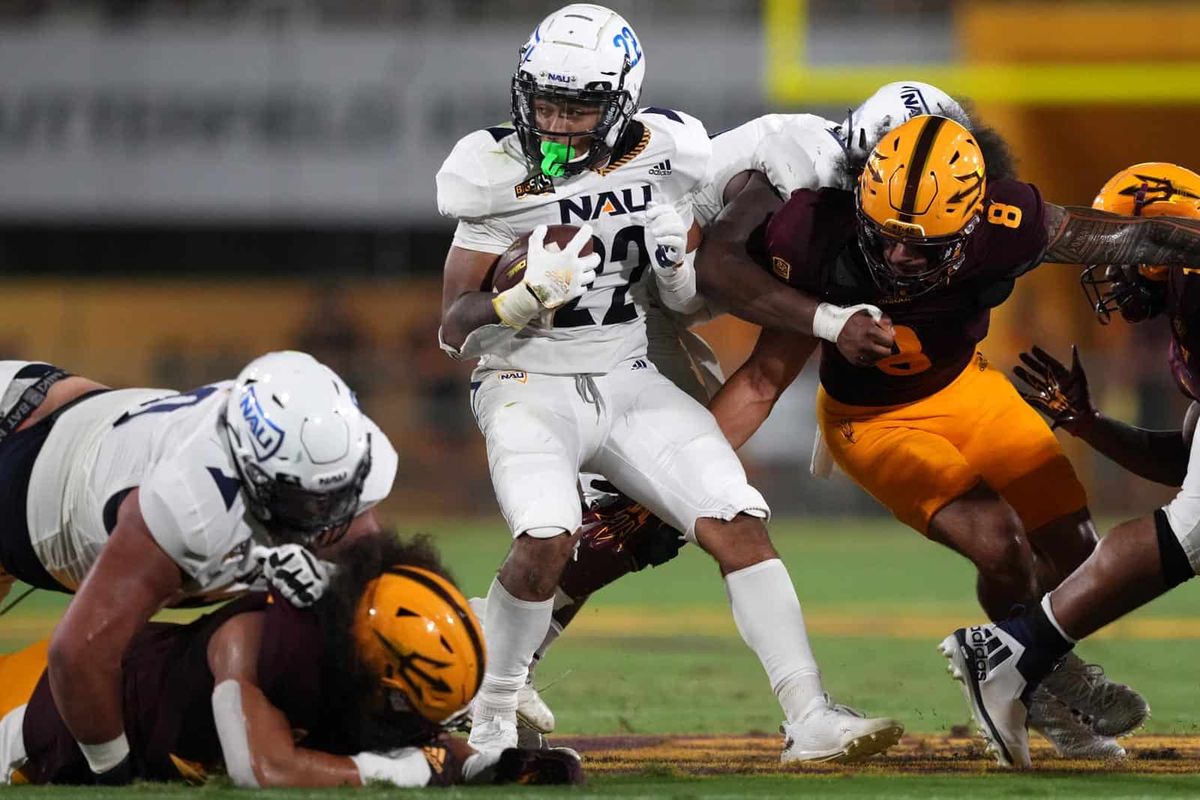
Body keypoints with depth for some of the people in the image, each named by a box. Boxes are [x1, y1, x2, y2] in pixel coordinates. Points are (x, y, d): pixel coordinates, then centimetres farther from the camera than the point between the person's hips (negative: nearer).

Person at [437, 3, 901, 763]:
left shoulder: (659, 157, -1)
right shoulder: (500, 174, -9)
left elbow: (693, 300, 11)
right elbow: (454, 329, -7)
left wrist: (681, 260, -12)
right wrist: (524, 297, -26)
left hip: (628, 383, 4)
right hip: (529, 384, -4)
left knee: (738, 524, -10)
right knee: (546, 543, -27)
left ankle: (810, 717, -8)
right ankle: (493, 716, -5)